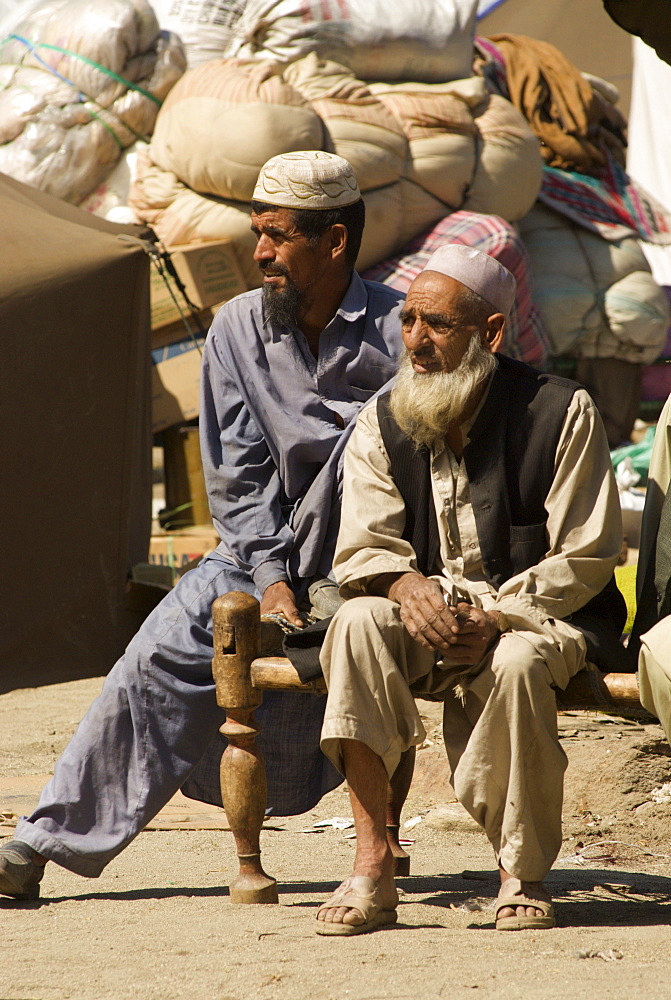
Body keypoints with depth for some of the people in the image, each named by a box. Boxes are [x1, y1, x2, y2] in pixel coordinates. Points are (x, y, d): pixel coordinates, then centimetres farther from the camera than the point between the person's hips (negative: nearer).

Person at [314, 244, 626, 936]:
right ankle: (371, 867, -31)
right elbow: (360, 551, 1)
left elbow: (585, 559, -8)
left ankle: (523, 876, -17)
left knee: (517, 663, -38)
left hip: (540, 618, -3)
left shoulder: (562, 414, -7)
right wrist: (406, 583, -24)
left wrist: (494, 620, -22)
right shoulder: (382, 426, 4)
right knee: (357, 622, -30)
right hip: (426, 619, 3)